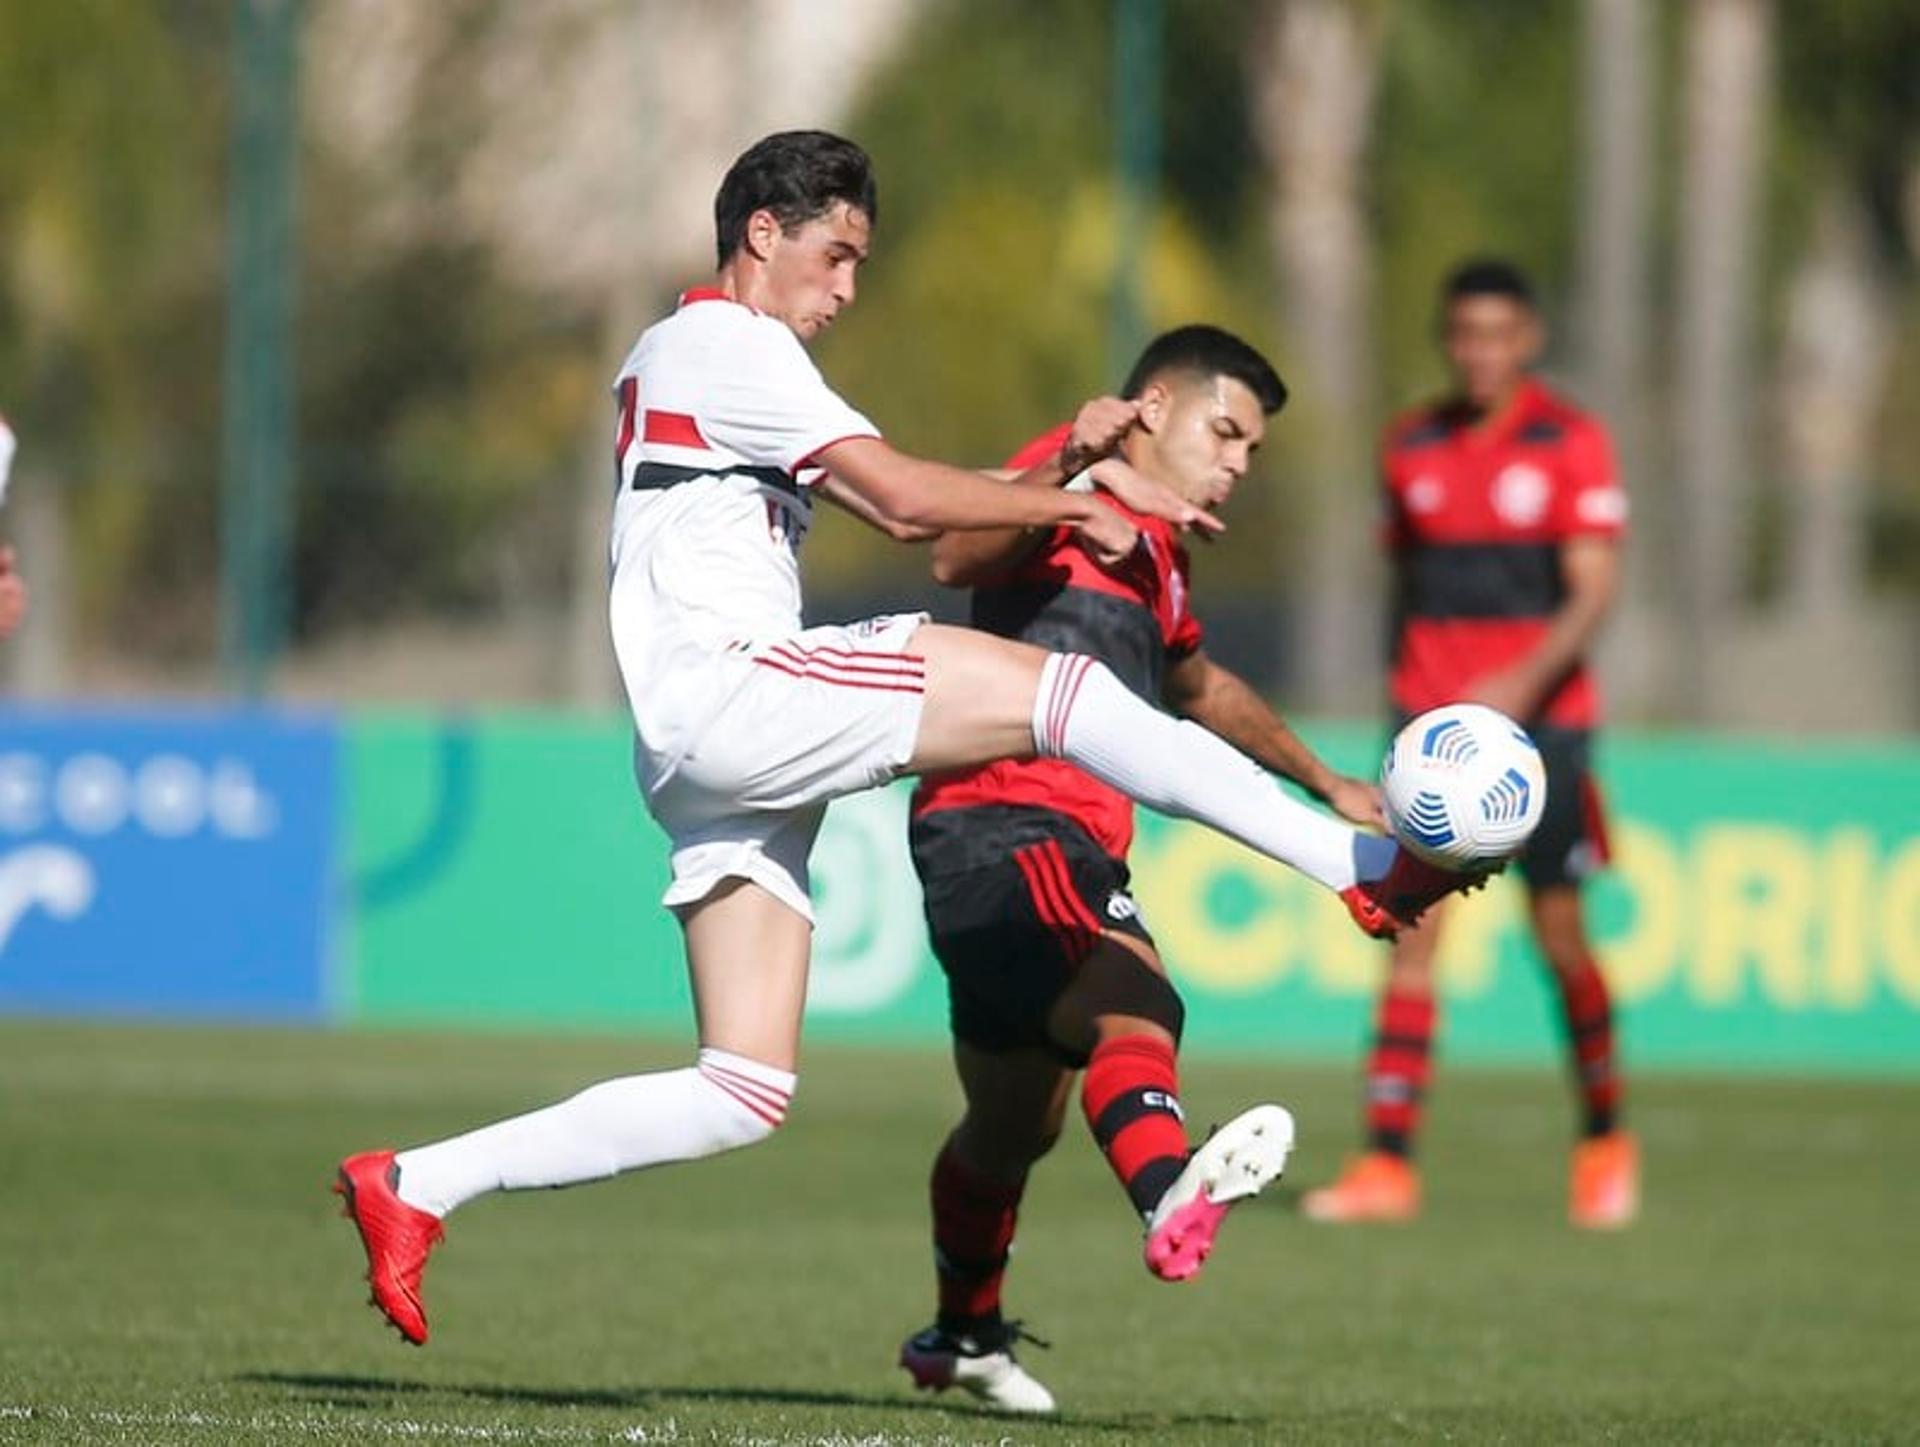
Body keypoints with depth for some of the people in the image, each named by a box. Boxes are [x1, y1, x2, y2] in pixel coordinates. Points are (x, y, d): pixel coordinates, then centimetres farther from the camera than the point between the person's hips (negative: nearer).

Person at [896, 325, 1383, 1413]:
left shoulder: (1155, 549, 26)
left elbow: (1197, 686, 45)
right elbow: (956, 560, -24)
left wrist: (1324, 781, 51)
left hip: (1068, 849, 10)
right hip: (1002, 824, -10)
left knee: (1018, 1122, 20)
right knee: (1134, 1005, -35)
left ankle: (963, 1337, 37)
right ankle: (1172, 1203, -60)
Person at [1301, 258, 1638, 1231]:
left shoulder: (1572, 445, -3)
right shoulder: (1412, 449, 10)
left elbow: (1593, 589, -10)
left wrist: (1526, 682, -25)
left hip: (1539, 715, -3)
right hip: (1432, 721, 3)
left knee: (1558, 934, 1)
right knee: (1411, 928, -8)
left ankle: (1604, 1140, 23)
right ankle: (1388, 1162, -12)